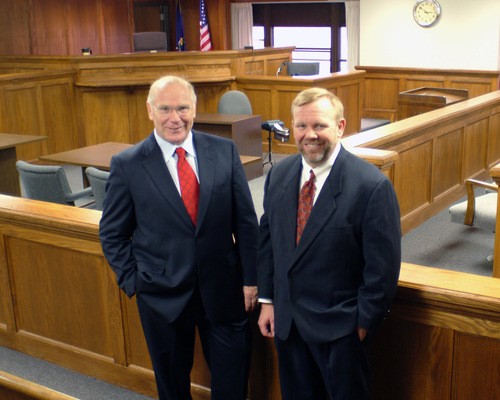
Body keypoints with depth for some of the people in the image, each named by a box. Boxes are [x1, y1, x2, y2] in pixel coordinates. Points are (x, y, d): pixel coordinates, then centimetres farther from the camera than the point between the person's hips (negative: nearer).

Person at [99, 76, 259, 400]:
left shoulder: (225, 151, -3)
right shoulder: (128, 165, -7)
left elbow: (246, 221, 1)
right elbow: (112, 234, 2)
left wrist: (250, 278, -1)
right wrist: (133, 282, -6)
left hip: (223, 290, 1)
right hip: (163, 297, -1)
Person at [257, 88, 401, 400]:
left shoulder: (372, 185, -18)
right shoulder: (279, 175, 0)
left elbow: (383, 266, -14)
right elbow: (267, 238, 8)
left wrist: (365, 321, -11)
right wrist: (267, 300, 5)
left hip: (340, 327, -5)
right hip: (285, 319, 5)